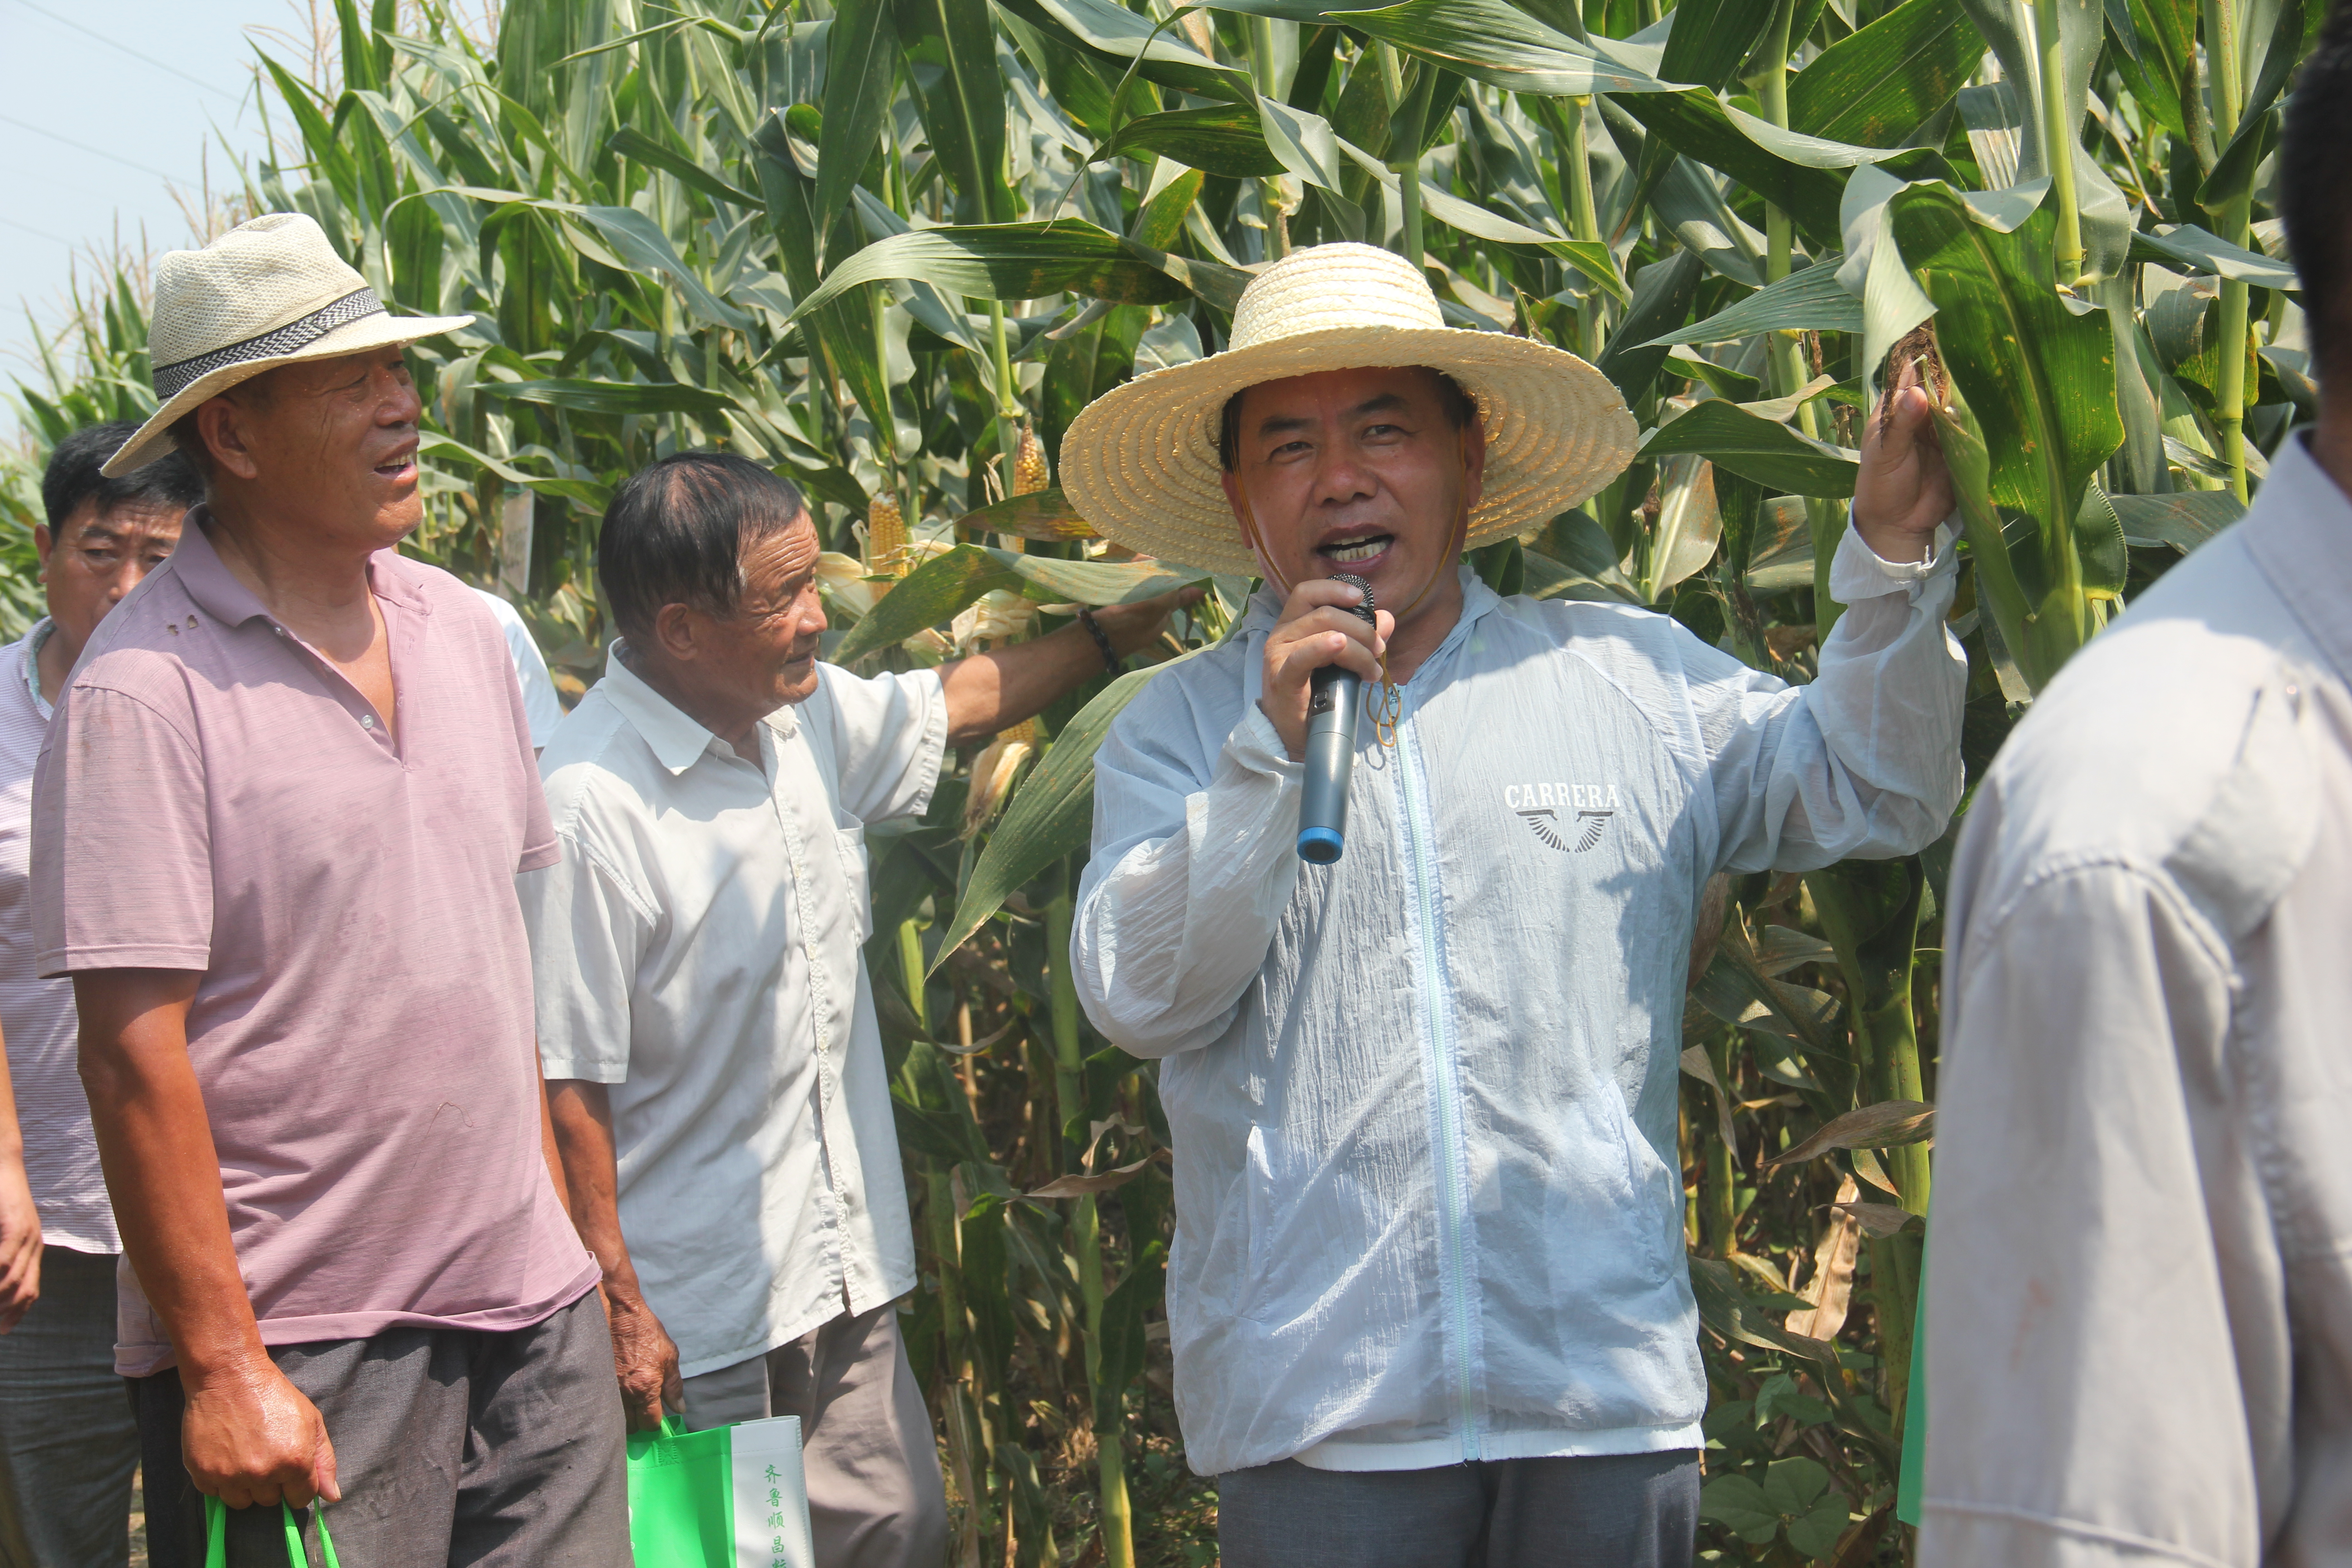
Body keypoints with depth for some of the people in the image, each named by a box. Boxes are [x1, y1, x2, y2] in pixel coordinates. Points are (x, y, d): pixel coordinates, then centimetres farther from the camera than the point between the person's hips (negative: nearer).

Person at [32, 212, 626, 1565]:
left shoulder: (461, 627, 9)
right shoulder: (147, 691, -12)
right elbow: (134, 1051, -15)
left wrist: (556, 1223, 15)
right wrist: (220, 1366, -17)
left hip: (532, 1306, 6)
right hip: (295, 1351, -6)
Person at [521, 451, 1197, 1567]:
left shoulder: (807, 714, 3)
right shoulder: (591, 806, -22)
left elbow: (947, 706, 26)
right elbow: (564, 1087, -19)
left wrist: (1114, 630, 25)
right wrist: (617, 1311, -17)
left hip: (846, 1282, 8)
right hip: (698, 1323, -8)